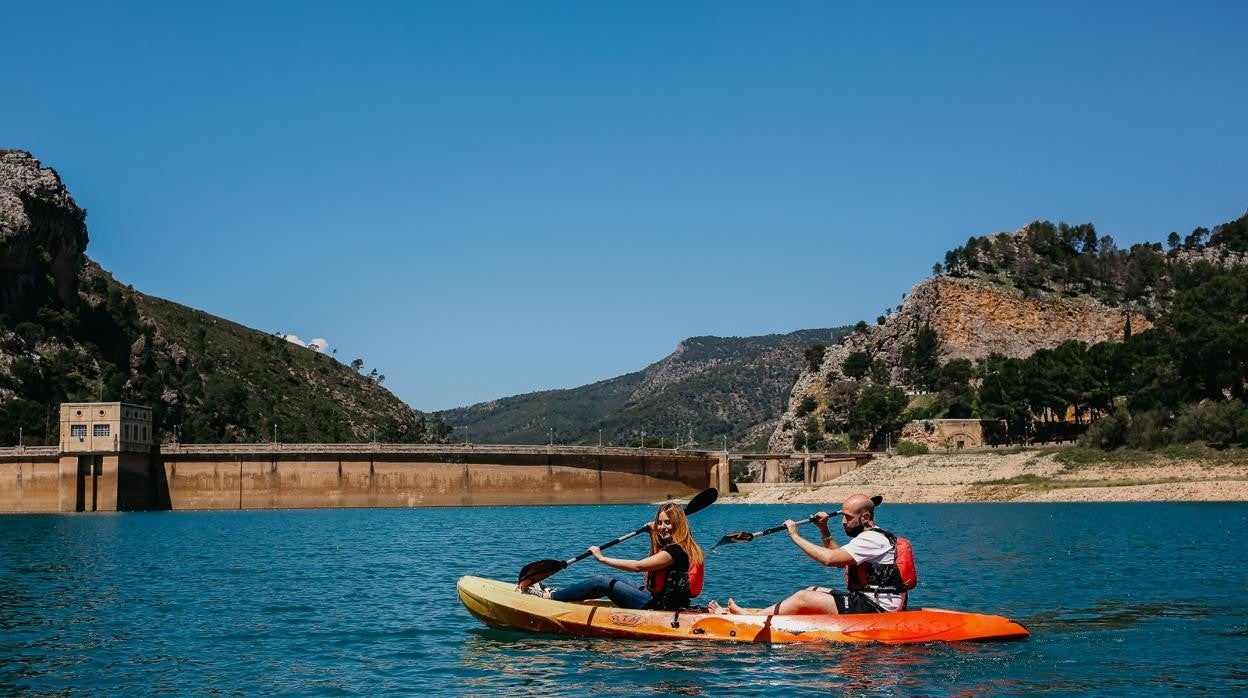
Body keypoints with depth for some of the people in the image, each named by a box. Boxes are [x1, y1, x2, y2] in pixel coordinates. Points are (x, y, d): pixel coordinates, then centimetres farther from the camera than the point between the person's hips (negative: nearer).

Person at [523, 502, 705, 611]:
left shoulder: (676, 550, -19)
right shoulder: (670, 546, 12)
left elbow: (638, 566, -25)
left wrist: (603, 558, -19)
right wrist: (653, 533, 23)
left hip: (657, 605, -10)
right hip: (658, 600, 10)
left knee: (601, 581, -9)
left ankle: (549, 596, 0)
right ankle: (558, 593, 21)